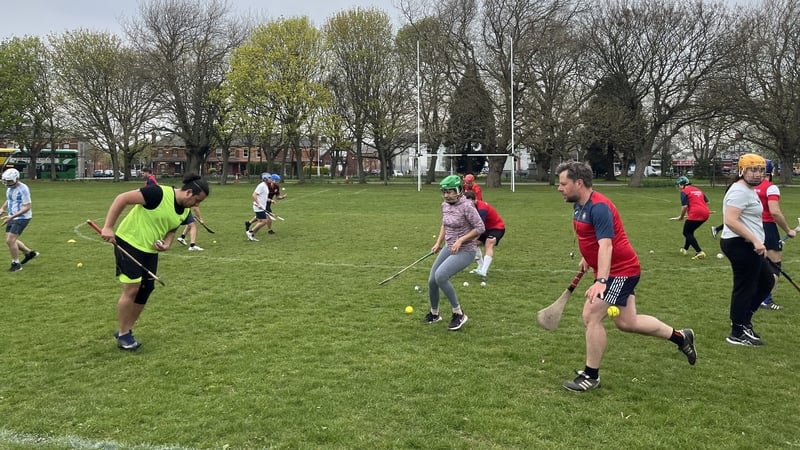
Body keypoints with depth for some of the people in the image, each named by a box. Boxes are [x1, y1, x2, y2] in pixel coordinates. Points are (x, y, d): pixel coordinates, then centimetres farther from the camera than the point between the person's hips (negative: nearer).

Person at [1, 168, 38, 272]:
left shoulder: (23, 189, -20)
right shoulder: (9, 188, 7)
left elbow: (27, 207, -22)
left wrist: (12, 217, -27)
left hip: (22, 218, -9)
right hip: (12, 218, 9)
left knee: (10, 240, -13)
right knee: (10, 241, 12)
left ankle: (16, 264, 2)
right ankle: (29, 253, 30)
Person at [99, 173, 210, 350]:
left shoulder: (185, 212, 1)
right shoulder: (158, 193, -24)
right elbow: (122, 198, -23)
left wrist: (167, 243, -6)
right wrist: (108, 227, -26)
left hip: (150, 250, 8)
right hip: (128, 243, -8)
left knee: (145, 289, 7)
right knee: (132, 288, -9)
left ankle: (126, 330, 25)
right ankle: (122, 334, 8)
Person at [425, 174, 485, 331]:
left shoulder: (466, 206, -19)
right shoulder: (445, 205, 3)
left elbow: (480, 228, -17)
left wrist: (460, 240, -21)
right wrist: (438, 243, 10)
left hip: (465, 251, -8)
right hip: (448, 248, 8)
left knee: (440, 276, -26)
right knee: (432, 281, 6)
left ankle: (458, 314, -10)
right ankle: (434, 314, 32)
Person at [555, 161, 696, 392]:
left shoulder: (599, 207, -25)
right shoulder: (579, 204, 3)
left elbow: (606, 246, -35)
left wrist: (601, 281, -44)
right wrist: (586, 257, 29)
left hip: (621, 271, -10)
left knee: (591, 317, -13)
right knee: (626, 323, 15)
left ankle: (591, 376, 1)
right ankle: (680, 337, 34)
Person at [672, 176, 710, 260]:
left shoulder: (684, 191, -2)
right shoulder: (698, 190, 22)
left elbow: (684, 206, -12)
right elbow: (707, 202, 22)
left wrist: (681, 217, 0)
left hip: (695, 214, -8)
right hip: (705, 213, 9)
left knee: (687, 232, 1)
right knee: (690, 231, 24)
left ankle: (699, 252, -10)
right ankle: (685, 249, 34)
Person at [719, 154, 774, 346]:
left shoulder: (749, 191, 17)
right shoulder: (740, 191, -16)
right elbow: (730, 220, -27)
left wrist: (756, 243, 27)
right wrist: (755, 241, -27)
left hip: (748, 247, 11)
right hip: (741, 246, -11)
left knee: (767, 281, 20)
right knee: (745, 287, -3)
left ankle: (742, 321, 26)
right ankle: (738, 334, 8)